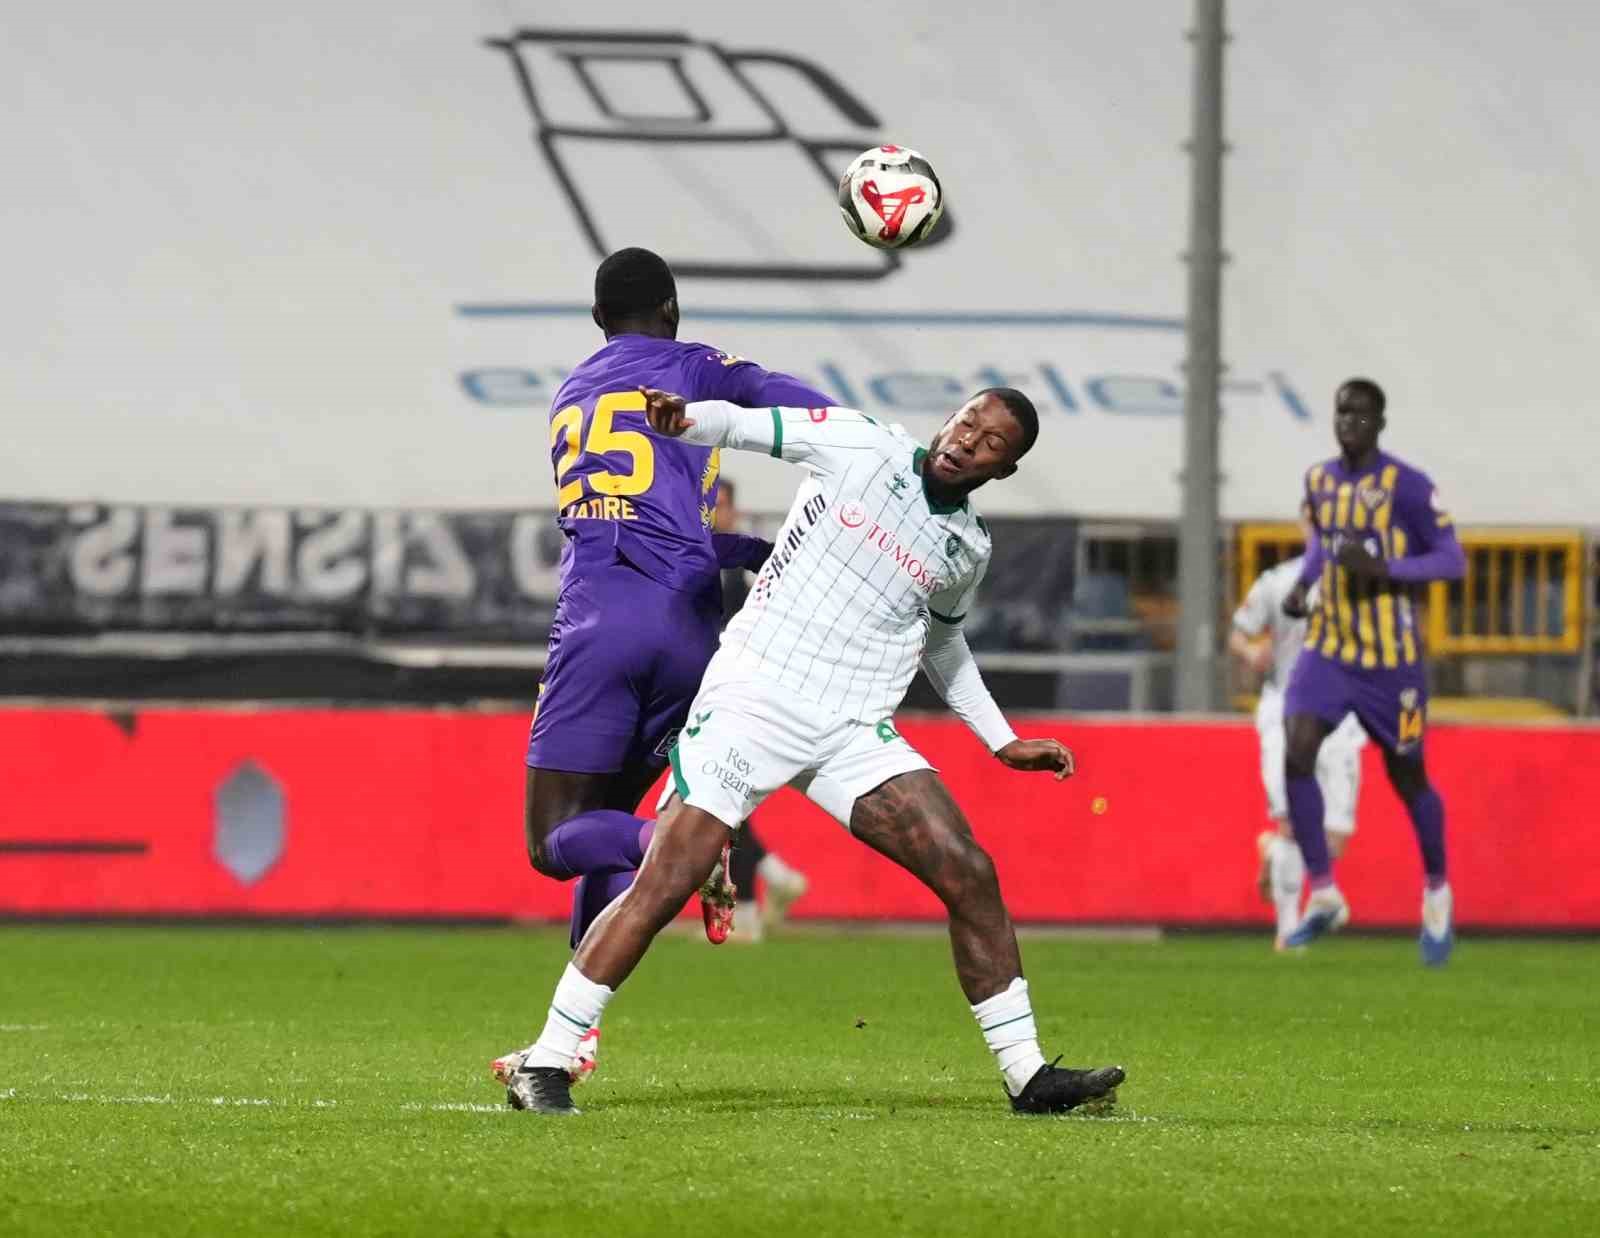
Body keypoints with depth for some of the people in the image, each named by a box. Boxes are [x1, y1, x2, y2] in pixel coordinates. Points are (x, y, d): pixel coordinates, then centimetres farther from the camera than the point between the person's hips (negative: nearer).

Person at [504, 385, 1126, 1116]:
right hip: (751, 700, -4)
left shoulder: (968, 548, 12)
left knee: (970, 875, -7)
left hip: (853, 734, 4)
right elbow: (748, 426, -7)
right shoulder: (859, 447, -1)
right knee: (661, 886, -11)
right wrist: (683, 418, -29)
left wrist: (1002, 740, 26)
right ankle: (544, 1065, -2)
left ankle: (1027, 1076, 3)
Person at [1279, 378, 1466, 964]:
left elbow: (1452, 560, -12)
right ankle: (1324, 896, -10)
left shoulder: (1407, 486, -12)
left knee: (1407, 777, 10)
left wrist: (1384, 570, -26)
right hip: (1327, 649, 4)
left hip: (1391, 657, -4)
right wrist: (1303, 583, 6)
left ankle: (1437, 893, 35)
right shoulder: (1319, 479, 6)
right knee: (1296, 755, -17)